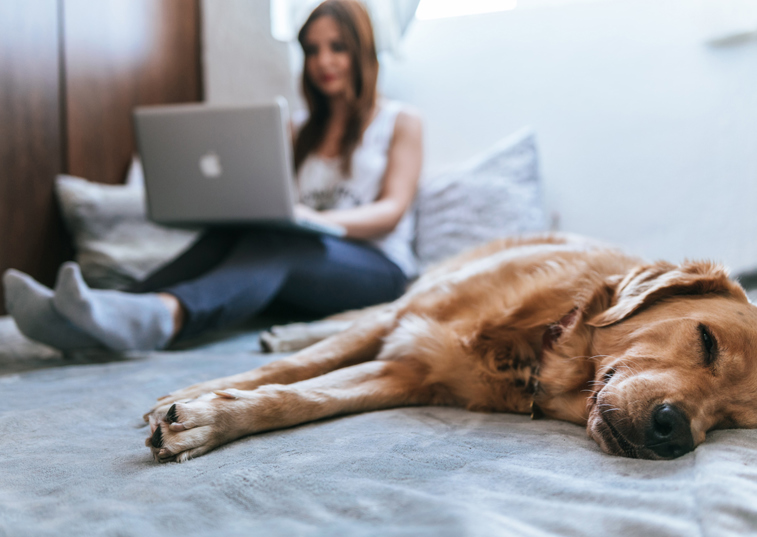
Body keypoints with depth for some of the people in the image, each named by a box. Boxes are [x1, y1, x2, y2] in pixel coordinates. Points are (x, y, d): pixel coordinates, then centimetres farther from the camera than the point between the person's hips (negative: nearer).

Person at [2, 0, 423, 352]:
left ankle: (162, 316, -65)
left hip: (376, 267, -4)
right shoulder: (302, 133, 26)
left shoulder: (400, 123, 12)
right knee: (227, 234, -28)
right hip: (307, 263, 4)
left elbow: (392, 210, -3)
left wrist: (321, 220, -23)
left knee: (276, 242, -36)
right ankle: (90, 320, -49)